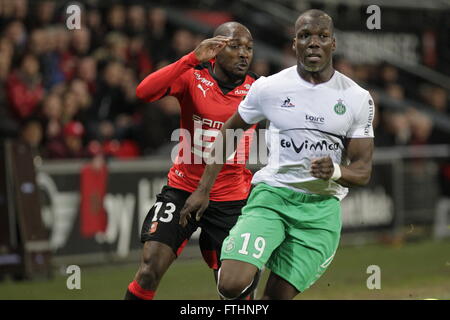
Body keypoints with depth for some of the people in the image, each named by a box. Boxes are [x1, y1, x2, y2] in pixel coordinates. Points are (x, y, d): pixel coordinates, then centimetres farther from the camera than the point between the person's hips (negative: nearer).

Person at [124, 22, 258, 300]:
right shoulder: (193, 77, -7)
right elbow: (145, 92, -24)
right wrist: (193, 59, -30)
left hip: (231, 200, 1)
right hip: (183, 190, -1)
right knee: (149, 273, -12)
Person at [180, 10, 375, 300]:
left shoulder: (357, 99, 1)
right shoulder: (269, 88, -1)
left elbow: (363, 171, 3)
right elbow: (229, 131, 15)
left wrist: (336, 172, -21)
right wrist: (203, 190, 14)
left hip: (321, 208, 1)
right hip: (272, 195, -1)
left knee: (278, 296, -5)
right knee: (232, 286, -19)